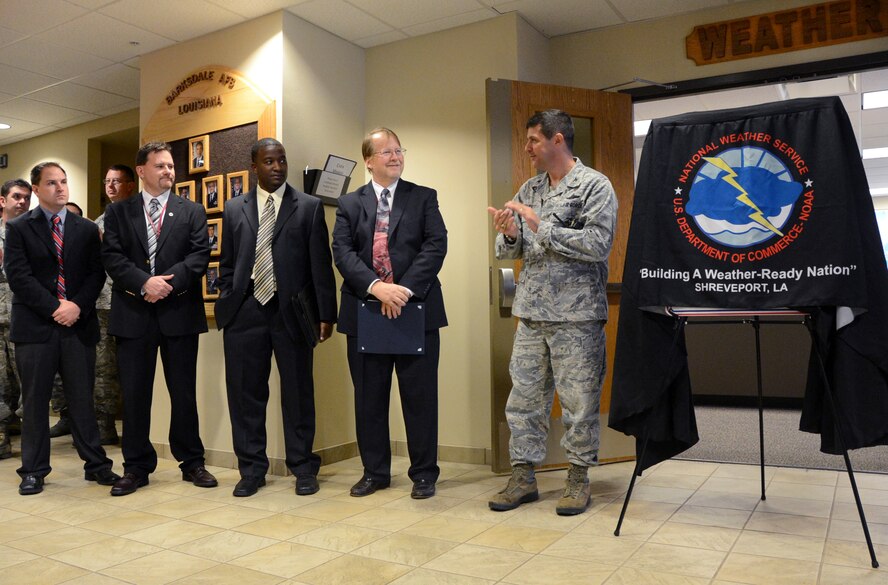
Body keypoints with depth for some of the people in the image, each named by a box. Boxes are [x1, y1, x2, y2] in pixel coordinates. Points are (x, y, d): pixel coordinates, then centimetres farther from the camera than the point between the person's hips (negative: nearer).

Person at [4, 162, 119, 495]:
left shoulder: (87, 229, 11)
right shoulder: (19, 228, 4)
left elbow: (96, 273, 4)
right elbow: (18, 276, -5)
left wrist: (77, 306, -10)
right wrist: (55, 307, -12)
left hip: (79, 324, 1)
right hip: (35, 325, -1)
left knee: (82, 398, 6)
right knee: (35, 401, 6)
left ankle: (95, 464, 14)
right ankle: (34, 470, 16)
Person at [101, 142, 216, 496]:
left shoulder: (192, 212, 10)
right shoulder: (118, 212, 11)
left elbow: (199, 255, -1)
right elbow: (111, 256, -1)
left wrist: (169, 283, -14)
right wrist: (144, 283, -16)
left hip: (179, 311, 0)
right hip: (133, 312, 1)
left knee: (184, 392, 6)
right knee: (134, 393, 5)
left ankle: (191, 462, 18)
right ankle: (137, 467, 17)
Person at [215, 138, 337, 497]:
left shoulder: (309, 207, 5)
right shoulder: (234, 210, 13)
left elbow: (321, 264, 1)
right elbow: (227, 266, 15)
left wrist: (326, 314, -4)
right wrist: (228, 306, 6)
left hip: (292, 312, -2)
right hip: (245, 313, 2)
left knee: (298, 391, 5)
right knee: (245, 392, 6)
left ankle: (303, 468, 19)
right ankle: (252, 469, 20)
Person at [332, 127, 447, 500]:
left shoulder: (424, 198, 7)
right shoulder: (349, 204, 10)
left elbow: (436, 245, -5)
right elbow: (342, 252, -2)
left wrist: (405, 289, -17)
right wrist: (376, 287, -18)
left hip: (416, 308, -1)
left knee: (420, 395, 3)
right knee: (369, 396, 9)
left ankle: (423, 472, 17)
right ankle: (375, 471, 23)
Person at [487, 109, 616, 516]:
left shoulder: (595, 186, -4)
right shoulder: (528, 189, 14)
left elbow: (598, 245, -16)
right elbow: (511, 251, 14)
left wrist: (541, 228, -16)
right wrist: (509, 235, -9)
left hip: (576, 315, -5)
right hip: (531, 313, 6)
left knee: (579, 401, 3)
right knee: (523, 398, 8)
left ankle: (578, 479, 19)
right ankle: (523, 477, 20)